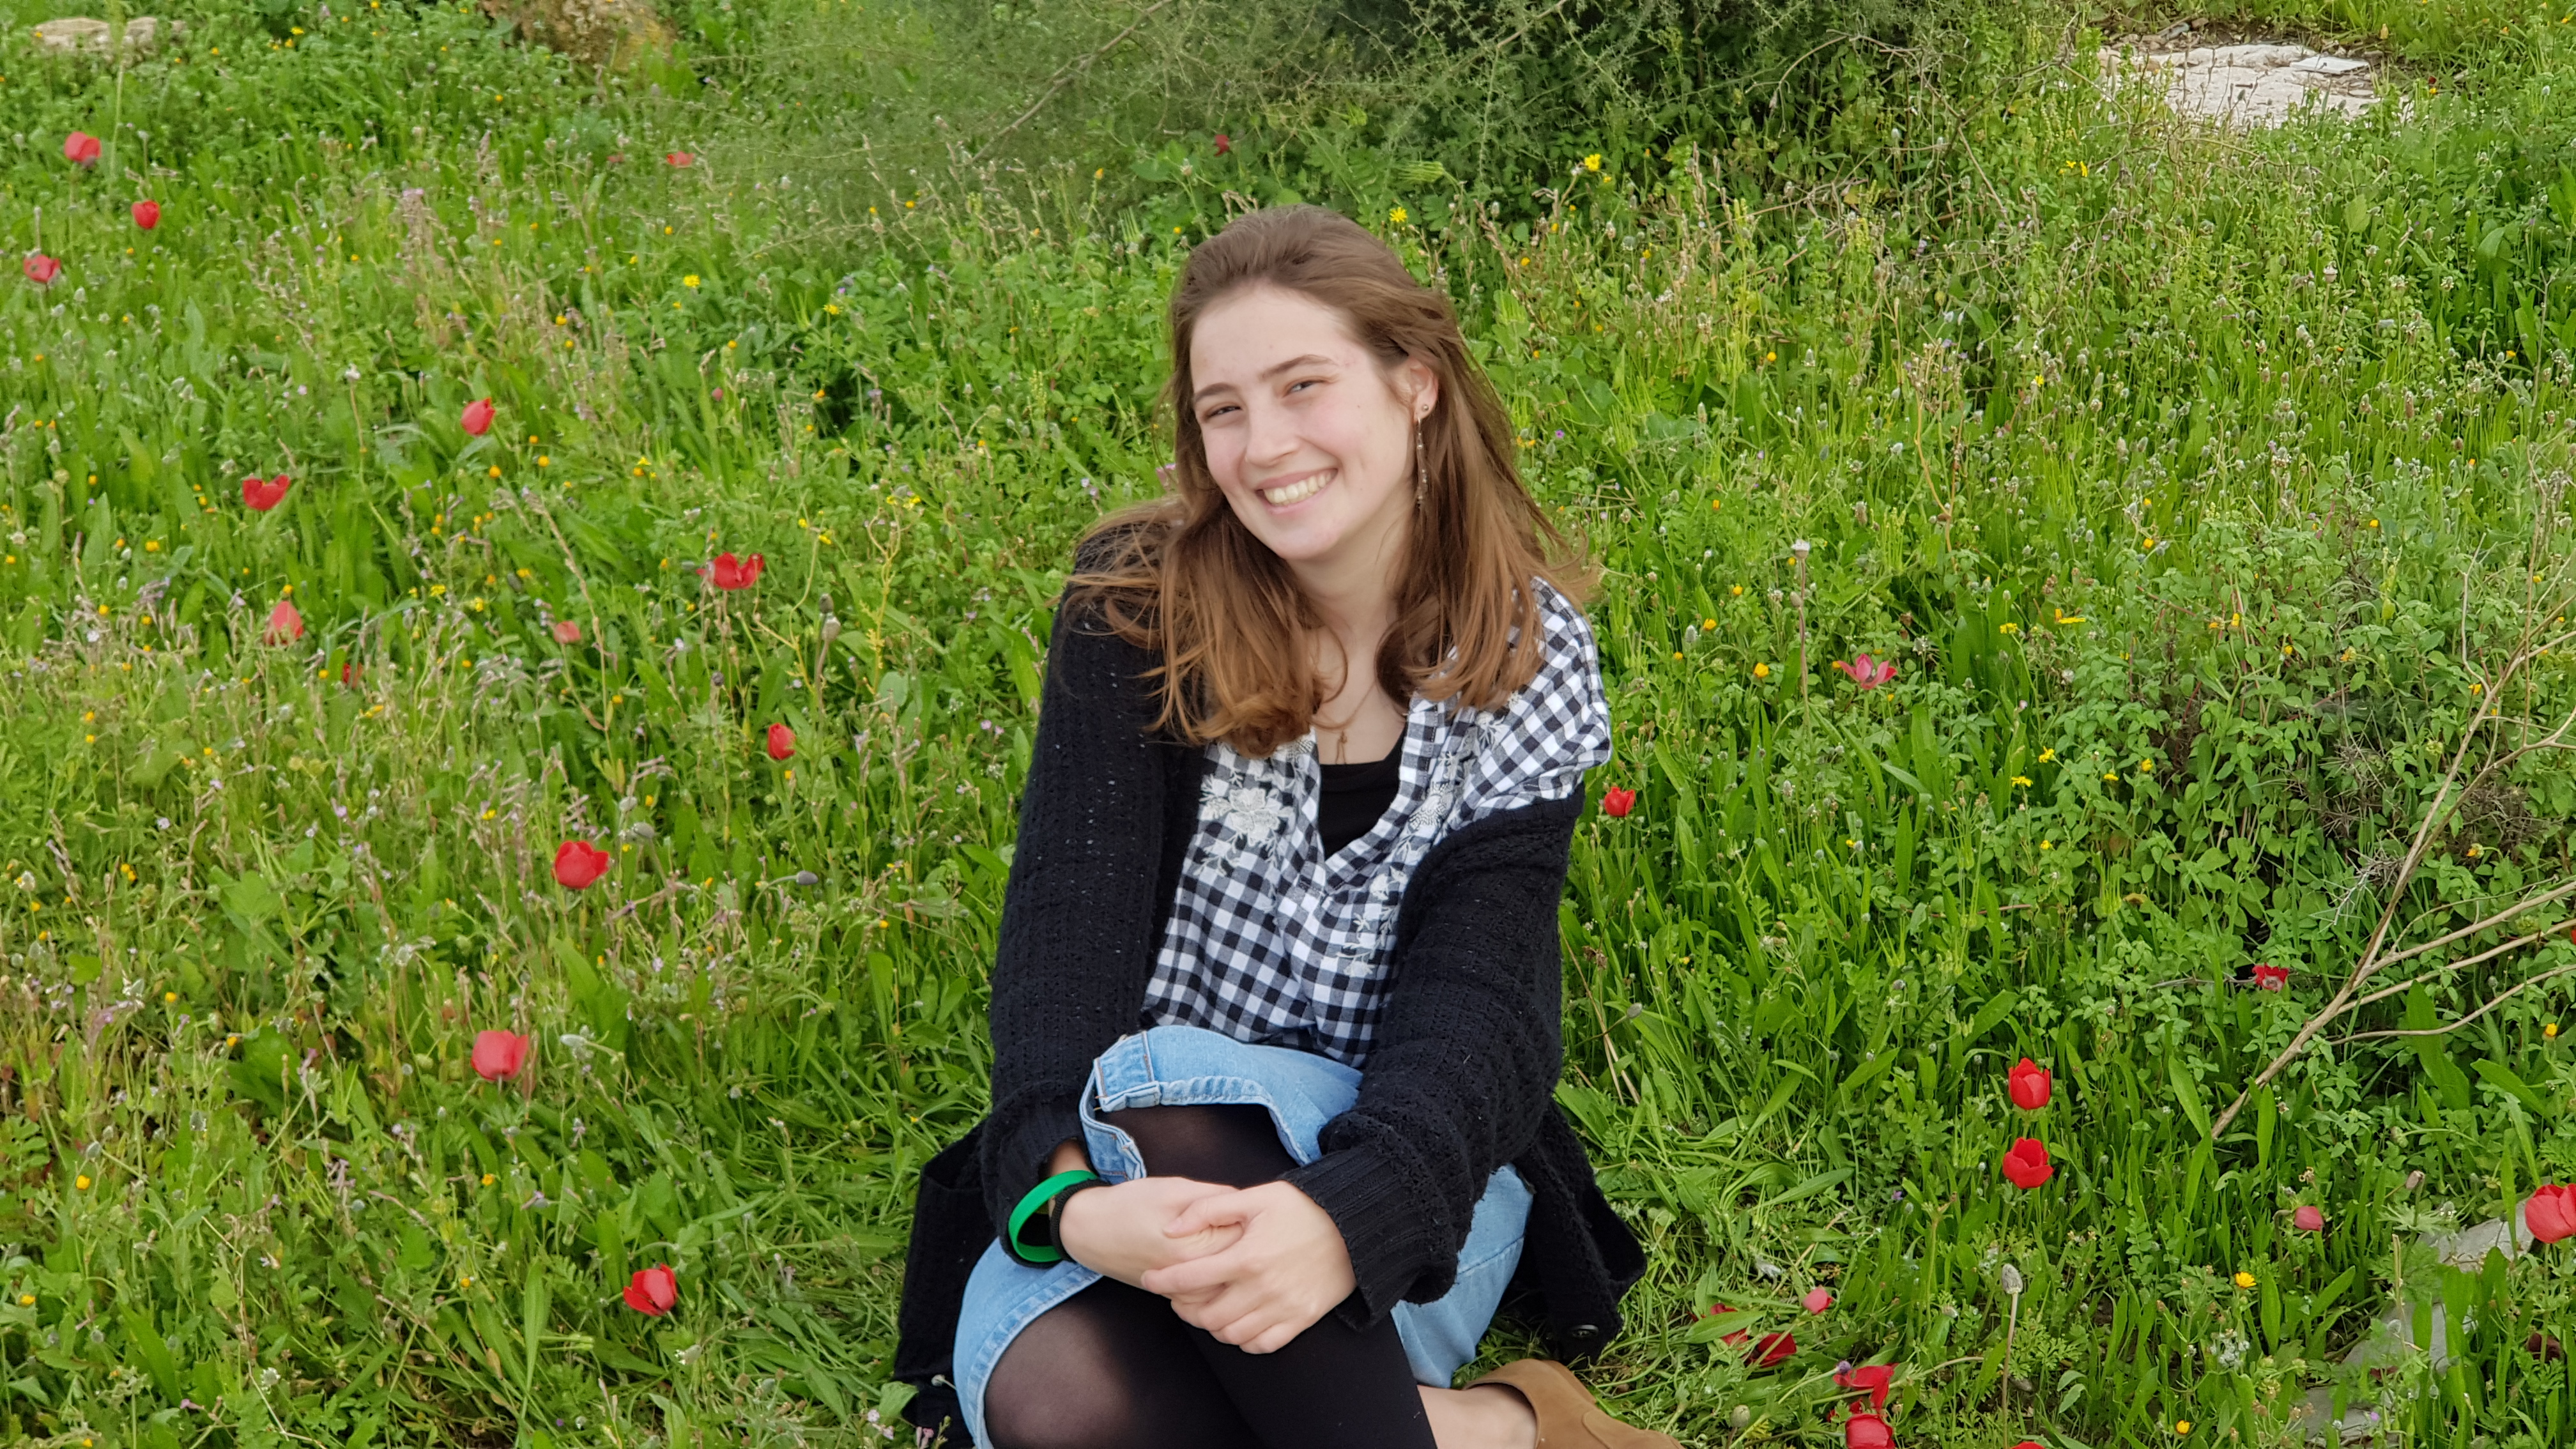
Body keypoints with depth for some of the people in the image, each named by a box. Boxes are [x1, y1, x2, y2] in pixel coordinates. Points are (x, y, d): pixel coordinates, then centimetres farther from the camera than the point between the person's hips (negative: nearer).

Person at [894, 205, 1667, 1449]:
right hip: (1129, 1171, 1)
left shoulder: (1528, 657, -4)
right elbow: (1067, 917, -13)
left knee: (1165, 1083, -34)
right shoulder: (1136, 603, -4)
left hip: (1406, 1172, 0)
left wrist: (1346, 1219, -37)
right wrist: (1067, 1194, -34)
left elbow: (1481, 992, -15)